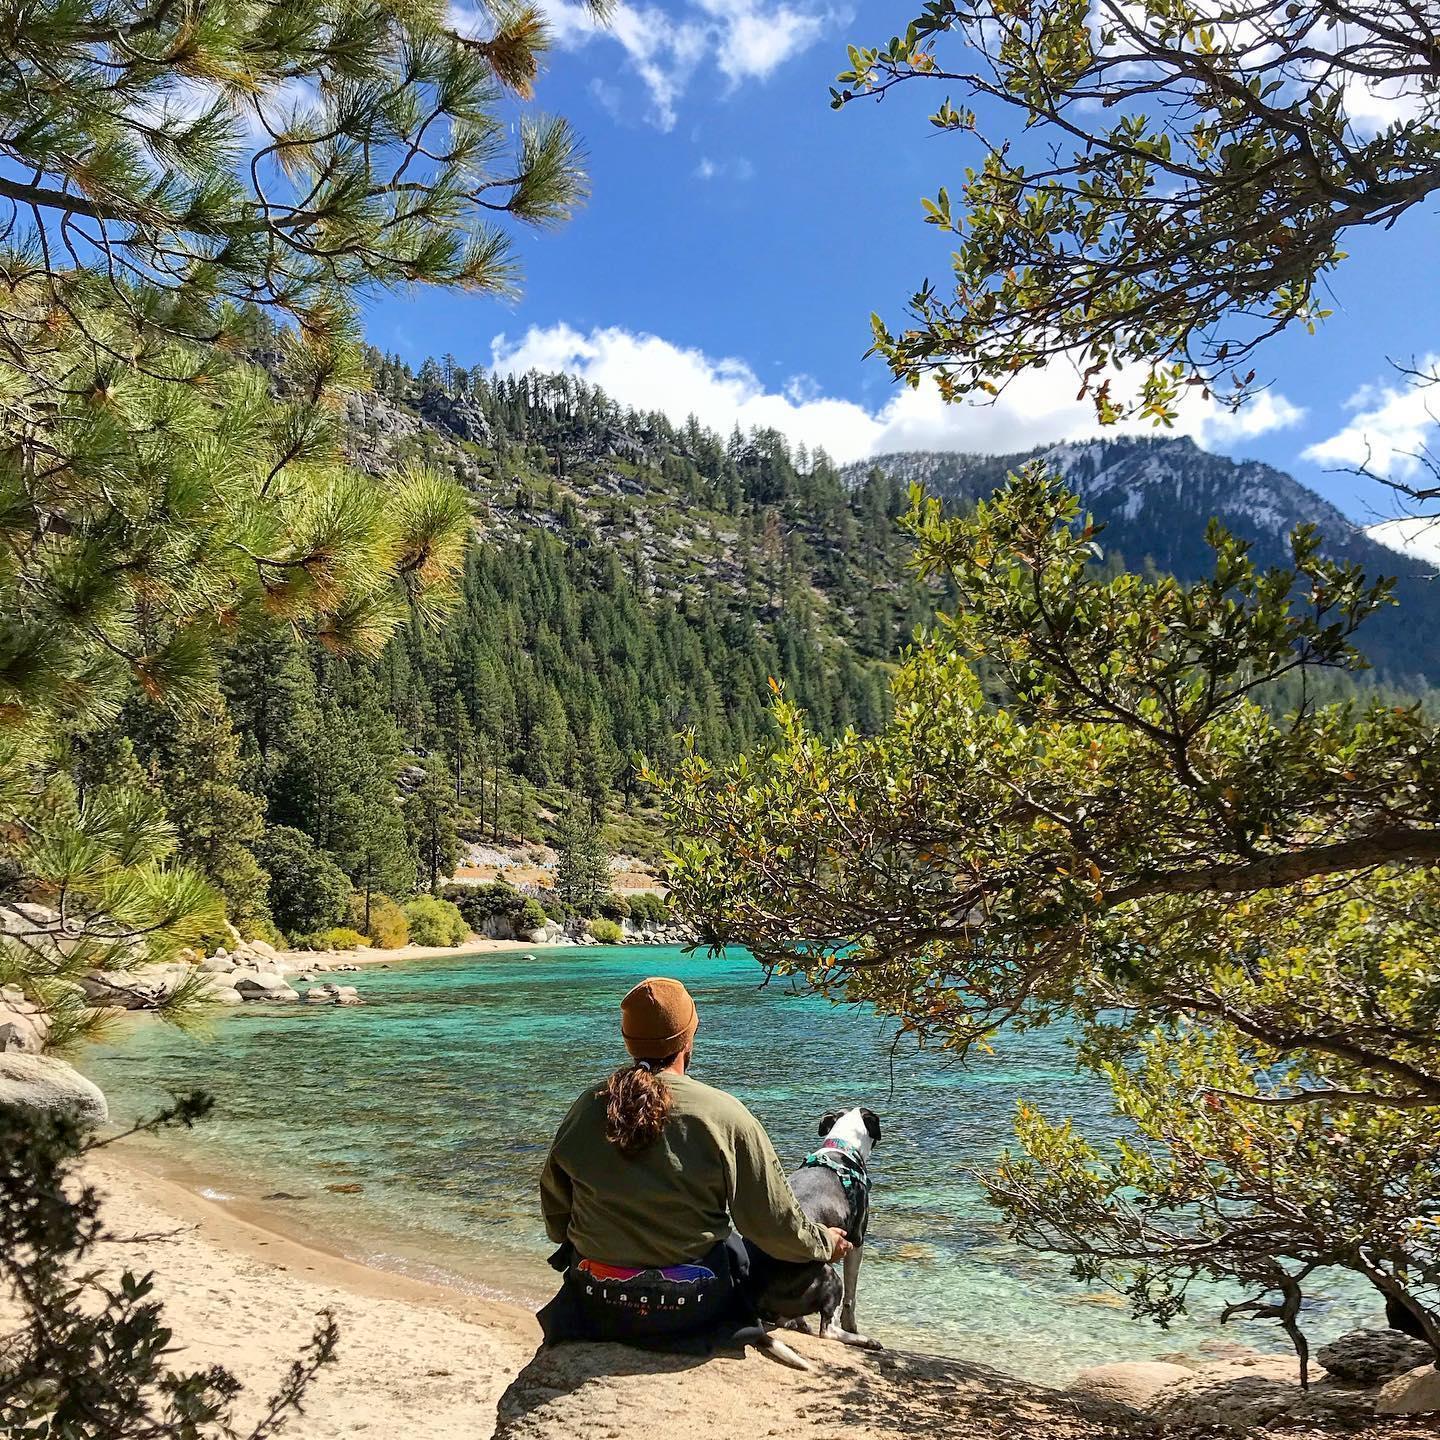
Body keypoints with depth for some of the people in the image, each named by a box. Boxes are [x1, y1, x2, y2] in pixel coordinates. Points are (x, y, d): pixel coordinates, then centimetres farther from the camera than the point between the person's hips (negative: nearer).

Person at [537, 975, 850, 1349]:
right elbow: (776, 1224, -9)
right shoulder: (723, 1116, -16)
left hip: (595, 1308, 4)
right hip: (690, 1311, -3)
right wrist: (825, 1244, 10)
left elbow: (554, 1205, 9)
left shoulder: (586, 1108, -5)